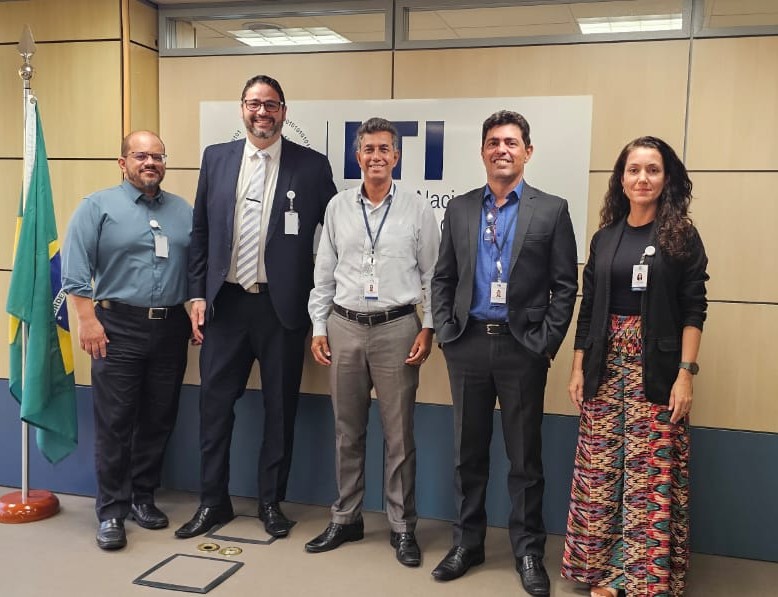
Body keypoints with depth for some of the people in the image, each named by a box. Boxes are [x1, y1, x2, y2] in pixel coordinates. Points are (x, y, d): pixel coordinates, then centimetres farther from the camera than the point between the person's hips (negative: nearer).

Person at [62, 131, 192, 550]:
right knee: (114, 422, -2)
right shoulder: (98, 206, 0)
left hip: (171, 329, 4)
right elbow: (75, 269, -6)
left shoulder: (184, 212, 12)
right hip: (118, 328, -4)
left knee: (159, 420, 9)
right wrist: (88, 320, -13)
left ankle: (143, 497, 24)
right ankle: (110, 511, 8)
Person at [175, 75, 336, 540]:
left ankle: (272, 502, 25)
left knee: (280, 408, 8)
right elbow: (201, 233, 9)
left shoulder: (312, 165, -1)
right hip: (226, 303, 2)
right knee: (215, 403, 8)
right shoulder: (216, 158, 7)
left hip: (283, 306, -2)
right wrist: (198, 294, 4)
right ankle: (214, 501, 24)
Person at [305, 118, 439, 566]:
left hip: (397, 328, -2)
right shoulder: (338, 207, 6)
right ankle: (346, 519, 26)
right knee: (347, 432, 12)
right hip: (344, 327, 3)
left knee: (399, 434, 3)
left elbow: (432, 274, 2)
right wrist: (319, 328, 5)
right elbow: (324, 273, 9)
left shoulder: (417, 209, -1)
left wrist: (428, 328, -6)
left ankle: (403, 527, 17)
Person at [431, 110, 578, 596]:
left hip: (523, 348, -2)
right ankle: (468, 543, 27)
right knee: (469, 452, 12)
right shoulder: (459, 209, 9)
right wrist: (445, 333, 0)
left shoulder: (551, 210, 1)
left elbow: (565, 285, -2)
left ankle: (529, 552, 22)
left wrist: (546, 343, -8)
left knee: (525, 457, 7)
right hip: (468, 344, 3)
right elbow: (443, 278, 10)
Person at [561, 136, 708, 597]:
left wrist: (685, 373, -12)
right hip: (606, 363, 3)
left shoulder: (683, 237, 0)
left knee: (652, 475, -1)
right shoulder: (605, 238, 10)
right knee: (599, 468, 5)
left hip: (656, 368, -3)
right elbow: (588, 309, 11)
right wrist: (578, 369, 6)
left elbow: (693, 310, -4)